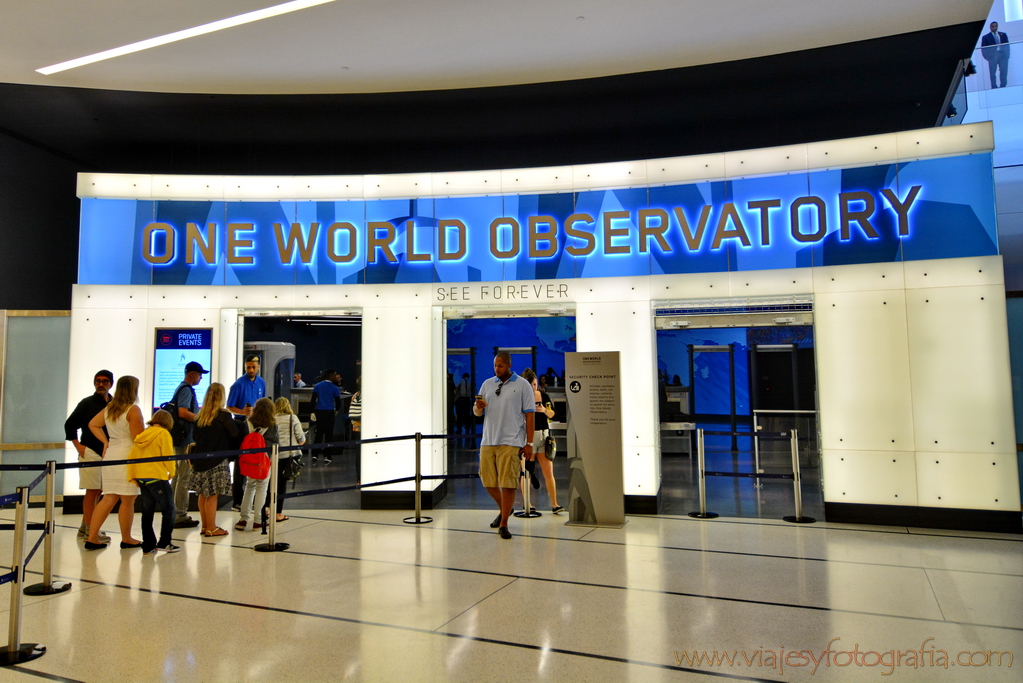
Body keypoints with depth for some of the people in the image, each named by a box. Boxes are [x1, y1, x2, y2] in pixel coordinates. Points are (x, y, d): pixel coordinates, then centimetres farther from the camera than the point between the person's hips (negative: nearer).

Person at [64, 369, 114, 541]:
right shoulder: (87, 403, -2)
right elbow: (69, 425, 0)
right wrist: (78, 446, -7)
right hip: (90, 453, -5)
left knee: (97, 491, 12)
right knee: (92, 491, -5)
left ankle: (84, 528, 24)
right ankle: (90, 531, 0)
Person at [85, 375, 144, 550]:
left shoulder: (109, 408, 10)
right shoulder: (133, 410, -12)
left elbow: (92, 424, 19)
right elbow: (138, 437, -15)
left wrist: (105, 441, 15)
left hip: (110, 454, 8)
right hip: (127, 455, -7)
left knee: (109, 498, 12)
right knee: (128, 500, 3)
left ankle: (92, 538, 10)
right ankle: (126, 539, 13)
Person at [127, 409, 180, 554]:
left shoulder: (142, 436, 11)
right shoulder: (163, 434, -8)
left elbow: (131, 457, 8)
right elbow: (168, 455, -12)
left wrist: (133, 477, 11)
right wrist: (171, 472, 3)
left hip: (141, 478, 7)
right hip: (157, 477, -7)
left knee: (147, 513, 13)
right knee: (168, 510, 4)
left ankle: (148, 546, 17)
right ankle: (164, 543, 1)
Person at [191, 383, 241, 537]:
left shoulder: (199, 416, 5)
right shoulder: (223, 415, -13)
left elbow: (195, 436, 12)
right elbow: (236, 434, -9)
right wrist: (235, 424, 10)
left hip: (200, 459, 7)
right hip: (217, 461, -7)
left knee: (203, 494, 14)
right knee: (212, 495, -1)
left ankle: (205, 525, 23)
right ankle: (211, 528, 5)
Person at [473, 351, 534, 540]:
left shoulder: (522, 385, 1)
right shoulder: (487, 384, 13)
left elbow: (529, 415, -1)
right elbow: (477, 413, 17)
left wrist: (529, 443, -6)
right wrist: (478, 407, -8)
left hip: (511, 442, -4)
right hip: (488, 441, 5)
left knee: (508, 484, -5)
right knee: (488, 482, 9)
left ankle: (503, 525, 6)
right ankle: (504, 510, 35)